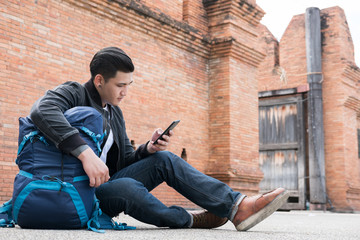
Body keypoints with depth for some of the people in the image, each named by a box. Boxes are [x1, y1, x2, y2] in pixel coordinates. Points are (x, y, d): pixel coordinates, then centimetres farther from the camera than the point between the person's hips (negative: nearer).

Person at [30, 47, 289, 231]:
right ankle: (185, 219, -11)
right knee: (127, 187, -37)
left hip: (107, 184, 7)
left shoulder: (114, 113, 13)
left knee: (164, 160, -9)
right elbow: (42, 111, -35)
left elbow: (125, 162, 13)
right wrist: (85, 152, -45)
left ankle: (236, 205, -16)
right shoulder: (72, 93, -10)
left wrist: (148, 149, -9)